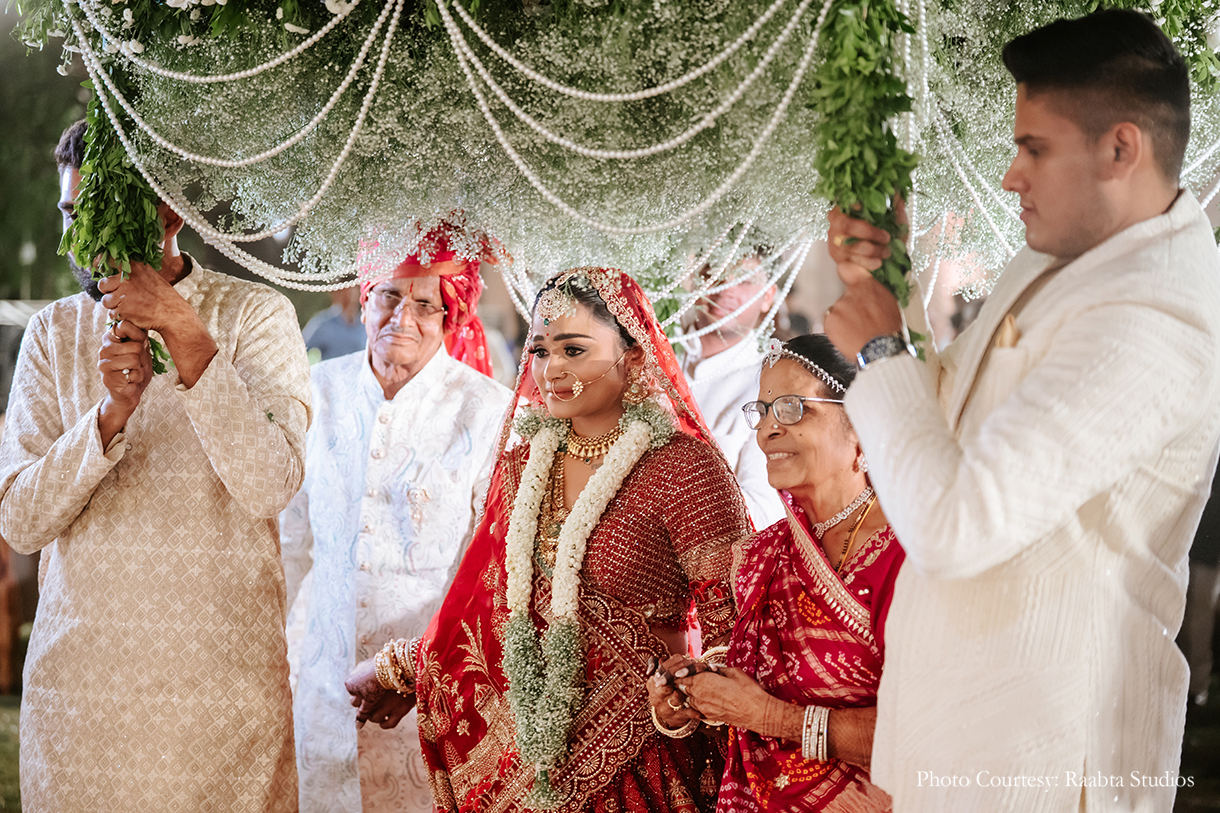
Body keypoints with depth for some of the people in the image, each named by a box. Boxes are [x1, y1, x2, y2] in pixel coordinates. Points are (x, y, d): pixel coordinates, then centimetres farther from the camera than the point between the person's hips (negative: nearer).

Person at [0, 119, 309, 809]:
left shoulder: (255, 316, -1)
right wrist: (111, 412, -18)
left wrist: (189, 343, -20)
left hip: (222, 676, -2)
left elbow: (271, 486, -15)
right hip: (78, 670, 2)